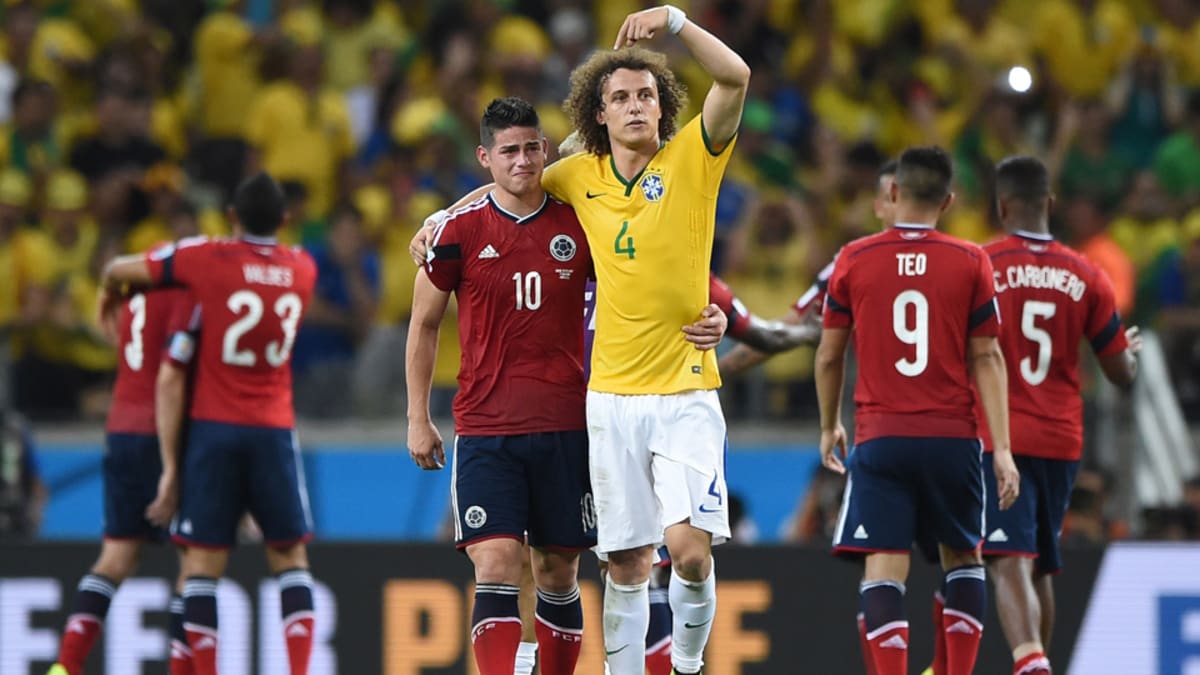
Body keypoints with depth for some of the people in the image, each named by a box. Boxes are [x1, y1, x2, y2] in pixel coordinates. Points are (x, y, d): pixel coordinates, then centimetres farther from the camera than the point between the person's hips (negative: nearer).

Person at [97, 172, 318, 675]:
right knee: (290, 557, 11)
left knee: (202, 559, -1)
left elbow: (119, 271, 1)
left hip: (214, 426, -2)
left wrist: (109, 295, 25)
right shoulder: (302, 270, 5)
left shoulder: (209, 259, -6)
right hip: (274, 429, 3)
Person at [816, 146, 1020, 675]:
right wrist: (1002, 448, 0)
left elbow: (829, 356, 6)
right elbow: (987, 359, -1)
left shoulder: (854, 260, 0)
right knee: (962, 556, 18)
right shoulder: (970, 263, 0)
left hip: (880, 438, -1)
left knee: (884, 569, -4)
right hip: (952, 435, 1)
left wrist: (829, 427, 22)